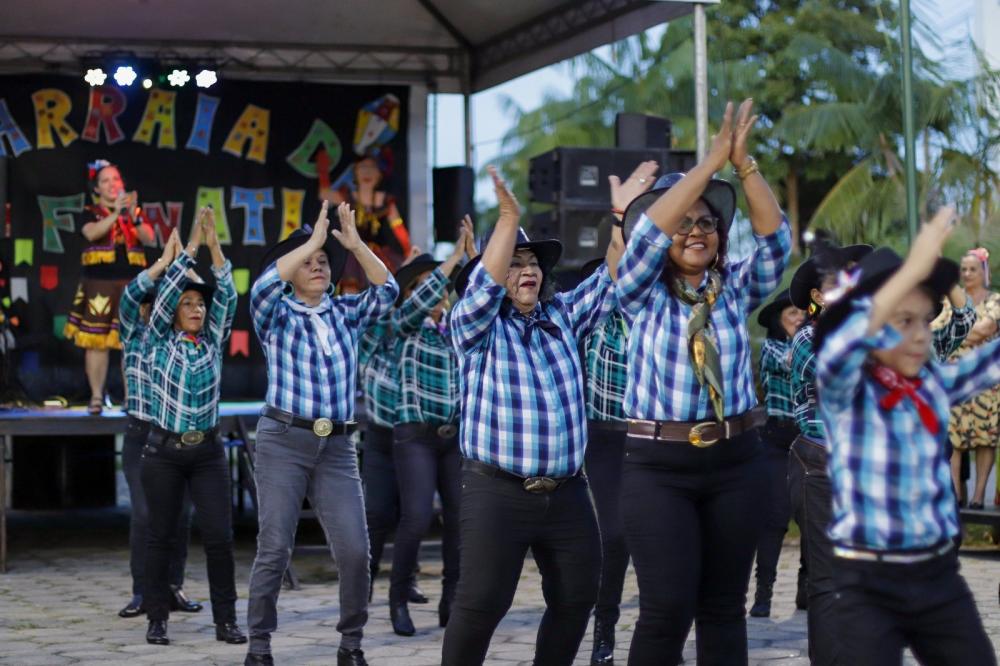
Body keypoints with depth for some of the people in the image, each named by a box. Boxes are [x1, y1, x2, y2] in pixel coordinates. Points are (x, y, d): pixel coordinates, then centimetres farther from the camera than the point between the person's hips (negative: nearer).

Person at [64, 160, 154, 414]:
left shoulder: (135, 211, 12)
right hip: (99, 283, -1)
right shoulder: (90, 212, 6)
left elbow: (149, 238, -2)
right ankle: (96, 397, 3)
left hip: (131, 283, 1)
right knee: (96, 340, -4)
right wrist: (115, 213, -27)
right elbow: (92, 233, -15)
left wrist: (133, 216, -19)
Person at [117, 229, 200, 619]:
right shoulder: (133, 335, 2)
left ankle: (174, 588, 11)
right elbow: (129, 296, -13)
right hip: (141, 436, -2)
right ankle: (141, 593, 1)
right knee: (144, 514, -8)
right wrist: (163, 262, -21)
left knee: (181, 513, 0)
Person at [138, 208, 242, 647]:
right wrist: (191, 245, -12)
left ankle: (226, 619, 2)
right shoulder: (159, 342, 1)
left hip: (208, 451, 2)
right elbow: (166, 290, -10)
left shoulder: (213, 342, 8)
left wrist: (214, 245, -9)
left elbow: (227, 297, -2)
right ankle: (157, 619, 11)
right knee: (162, 536, 3)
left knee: (219, 536, -4)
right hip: (164, 451, -2)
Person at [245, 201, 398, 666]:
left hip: (337, 446, 3)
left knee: (355, 549, -6)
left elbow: (387, 289, 3)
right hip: (284, 441, -3)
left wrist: (354, 243, -4)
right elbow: (264, 283, -18)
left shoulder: (345, 313, 14)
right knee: (275, 548, -6)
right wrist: (314, 239, -15)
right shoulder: (276, 315, 2)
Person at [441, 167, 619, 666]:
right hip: (497, 492, -5)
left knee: (576, 599, 9)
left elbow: (611, 280, 6)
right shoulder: (476, 325, -2)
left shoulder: (564, 316, 12)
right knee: (481, 603, -8)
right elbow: (484, 285, -21)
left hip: (567, 493, 5)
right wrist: (508, 217, -30)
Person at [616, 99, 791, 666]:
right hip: (659, 466, -3)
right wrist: (712, 161, -21)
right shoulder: (643, 294, -1)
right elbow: (649, 232, -17)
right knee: (667, 606, -10)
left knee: (723, 605, 7)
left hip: (736, 463, 3)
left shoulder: (736, 289, 6)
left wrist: (745, 163, -19)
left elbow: (776, 240, -8)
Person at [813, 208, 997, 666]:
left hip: (938, 574, 5)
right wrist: (913, 269, -38)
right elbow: (841, 347, -31)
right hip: (868, 583, -5)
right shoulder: (844, 390, -11)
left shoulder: (933, 384, 4)